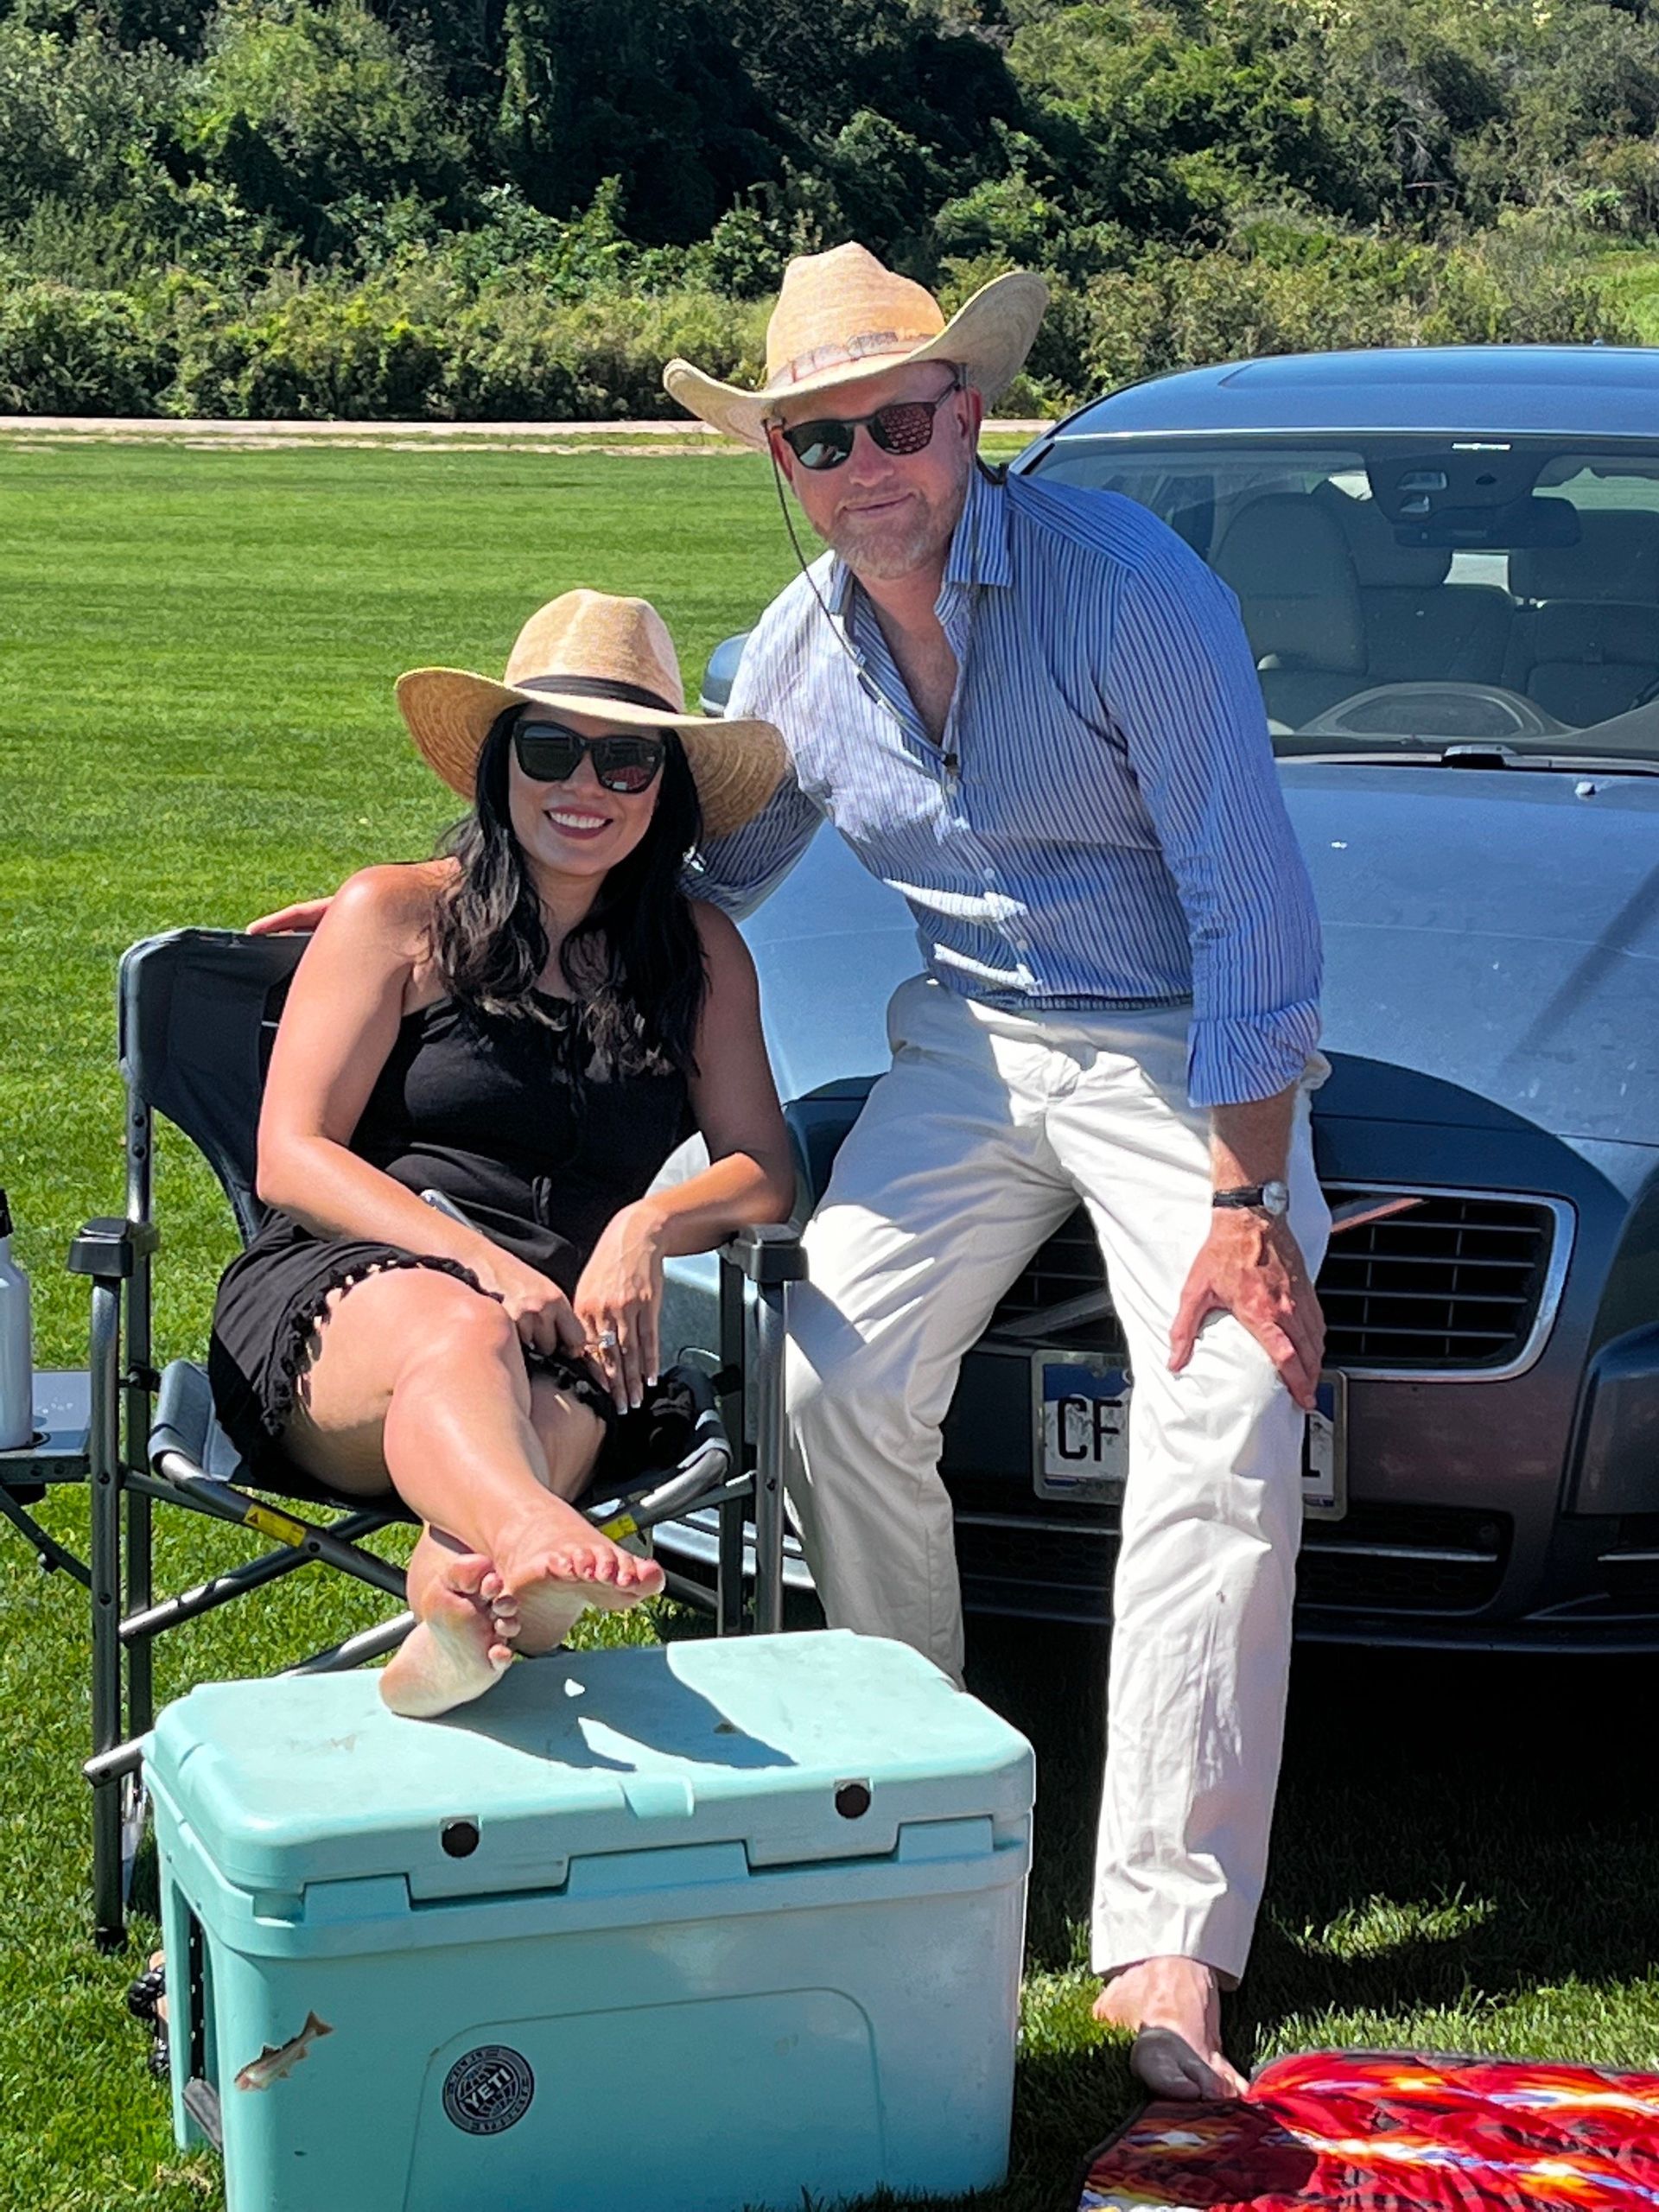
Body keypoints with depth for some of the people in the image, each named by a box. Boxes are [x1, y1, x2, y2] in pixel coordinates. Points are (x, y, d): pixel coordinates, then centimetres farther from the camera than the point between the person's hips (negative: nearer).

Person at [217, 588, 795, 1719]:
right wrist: (480, 1260, -15)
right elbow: (292, 1158, 2)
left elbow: (767, 1170, 12)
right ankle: (534, 1542, -73)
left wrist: (649, 1225, -12)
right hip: (341, 1298, -3)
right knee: (459, 1334, -40)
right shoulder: (398, 915, 11)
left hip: (562, 1331, 3)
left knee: (559, 1416, -36)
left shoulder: (701, 953, 19)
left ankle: (466, 1592, -67)